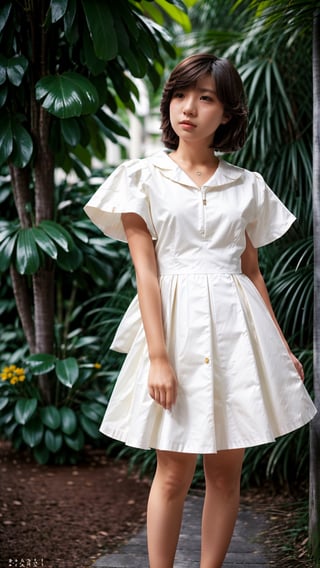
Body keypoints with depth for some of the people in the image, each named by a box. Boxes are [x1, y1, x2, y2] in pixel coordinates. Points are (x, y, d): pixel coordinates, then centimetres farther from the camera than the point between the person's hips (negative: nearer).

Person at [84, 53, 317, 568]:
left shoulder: (247, 187, 10)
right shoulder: (143, 177, 2)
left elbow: (252, 271, 15)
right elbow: (145, 271, -5)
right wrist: (158, 355, -13)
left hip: (237, 329, 3)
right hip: (177, 324, -3)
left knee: (227, 469, 6)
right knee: (173, 472, -1)